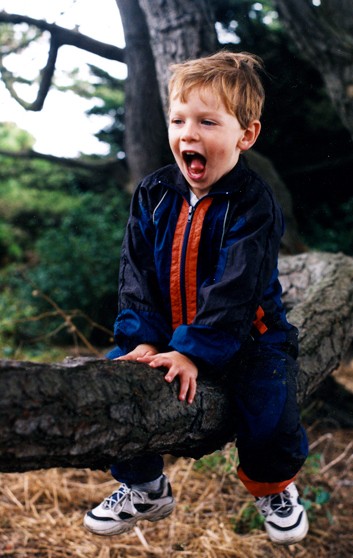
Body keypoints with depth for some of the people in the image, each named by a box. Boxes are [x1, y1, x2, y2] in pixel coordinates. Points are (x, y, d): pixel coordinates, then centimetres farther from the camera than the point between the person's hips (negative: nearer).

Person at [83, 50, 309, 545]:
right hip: (166, 330, 4)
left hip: (245, 336, -4)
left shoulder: (253, 205, -15)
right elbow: (136, 275, -3)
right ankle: (145, 488, 14)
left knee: (271, 410, -23)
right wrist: (142, 339, -16)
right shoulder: (153, 194, -1)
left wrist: (195, 352, -30)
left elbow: (235, 289, -22)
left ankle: (272, 485, 14)